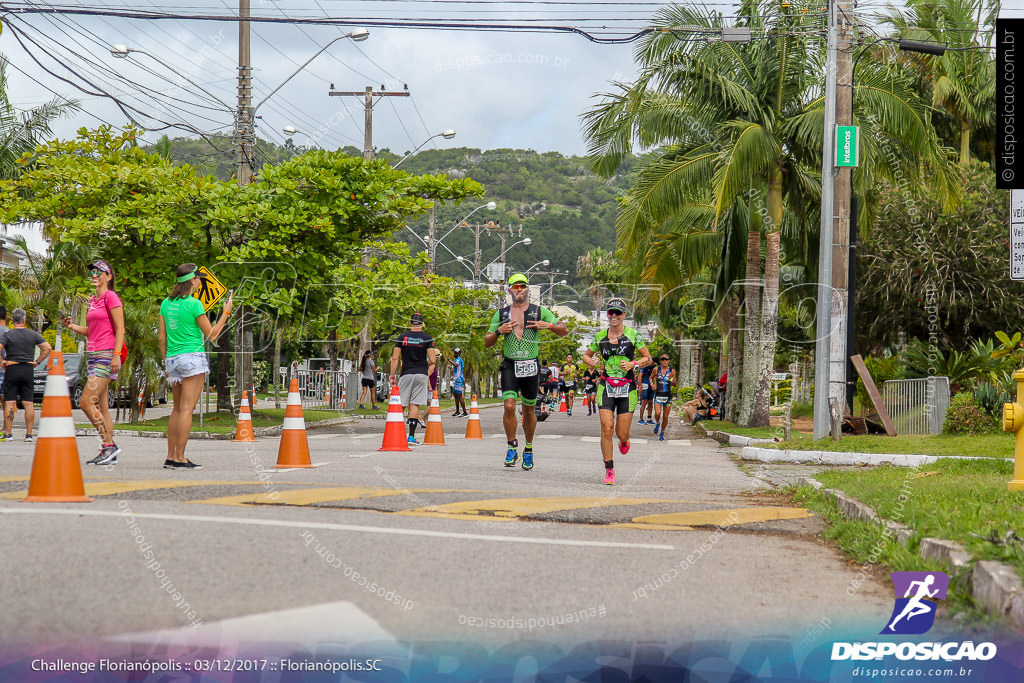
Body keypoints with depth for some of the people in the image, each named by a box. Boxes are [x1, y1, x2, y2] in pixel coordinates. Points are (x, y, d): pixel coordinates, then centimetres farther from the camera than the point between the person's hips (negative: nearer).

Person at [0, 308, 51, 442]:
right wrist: (37, 362, 6)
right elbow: (47, 348, 2)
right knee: (28, 403, 4)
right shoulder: (33, 334, 5)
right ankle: (29, 434, 2)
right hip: (28, 371, 3)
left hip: (11, 371, -3)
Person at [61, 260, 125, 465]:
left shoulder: (110, 297, -6)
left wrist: (116, 355, -20)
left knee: (86, 403, -15)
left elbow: (120, 329, -12)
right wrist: (72, 326, 9)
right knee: (100, 407, 7)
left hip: (106, 355, -9)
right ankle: (109, 454, 8)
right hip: (94, 355, 9)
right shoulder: (93, 300, 19)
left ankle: (109, 445, -11)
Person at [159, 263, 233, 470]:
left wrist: (166, 363, 20)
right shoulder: (194, 304, -9)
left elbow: (162, 338, 12)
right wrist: (226, 313, 5)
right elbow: (211, 335, -5)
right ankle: (180, 458, -11)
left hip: (172, 359, 7)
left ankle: (170, 457, 11)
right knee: (186, 408, -8)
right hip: (193, 357, -7)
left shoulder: (166, 303, 10)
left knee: (177, 409, 13)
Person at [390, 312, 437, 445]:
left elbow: (395, 358, 0)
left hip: (406, 374, 0)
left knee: (400, 405, 7)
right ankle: (411, 436, -4)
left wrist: (393, 376, 6)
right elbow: (433, 360, -6)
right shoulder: (427, 338, 0)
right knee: (415, 405, 0)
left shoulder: (402, 337, 2)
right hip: (421, 374, 0)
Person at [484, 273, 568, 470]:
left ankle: (528, 449, 26)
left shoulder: (540, 311, 5)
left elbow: (564, 331, 5)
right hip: (510, 366, 0)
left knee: (529, 410, 8)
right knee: (509, 406, -16)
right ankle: (512, 448, -3)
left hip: (531, 367, 0)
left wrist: (549, 325, -14)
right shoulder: (501, 314, 9)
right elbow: (487, 343, 11)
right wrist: (499, 331, -9)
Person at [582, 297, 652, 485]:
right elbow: (586, 356, 19)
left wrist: (633, 364, -14)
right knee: (606, 428, -13)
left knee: (622, 433, -1)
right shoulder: (600, 336, 6)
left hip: (627, 388, -1)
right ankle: (609, 470, -4)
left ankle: (624, 441, 38)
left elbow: (649, 359, 4)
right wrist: (591, 361, -4)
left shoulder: (632, 335, 0)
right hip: (606, 387, 1)